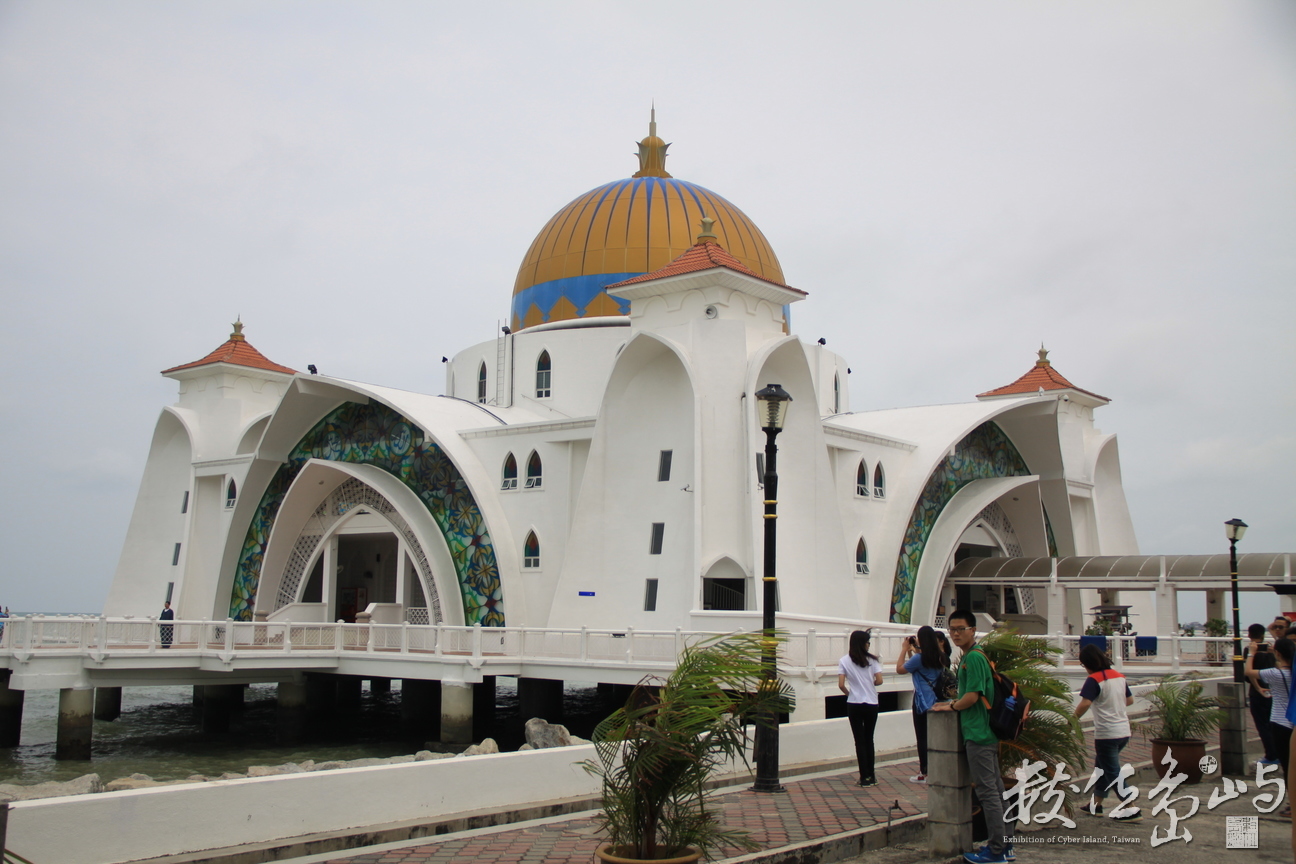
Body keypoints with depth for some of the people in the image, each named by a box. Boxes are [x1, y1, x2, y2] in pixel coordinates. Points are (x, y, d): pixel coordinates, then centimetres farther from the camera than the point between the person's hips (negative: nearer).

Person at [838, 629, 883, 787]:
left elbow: (841, 685, -10)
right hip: (871, 704, 1)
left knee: (860, 740, 4)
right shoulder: (872, 660, -3)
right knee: (869, 739, 14)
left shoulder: (844, 661, -3)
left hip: (854, 704, -1)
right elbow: (879, 681, -8)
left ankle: (865, 777, 3)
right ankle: (871, 776, 17)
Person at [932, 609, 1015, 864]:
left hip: (978, 733, -10)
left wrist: (950, 706, -5)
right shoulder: (972, 656, 15)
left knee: (987, 791, -4)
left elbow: (972, 696, -20)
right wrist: (954, 704, 13)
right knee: (996, 788, 14)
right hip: (988, 731, 10)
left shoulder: (973, 657, -16)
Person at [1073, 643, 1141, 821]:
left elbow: (1085, 704, -27)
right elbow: (1130, 700, 18)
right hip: (1124, 731, 8)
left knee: (1113, 774, 0)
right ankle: (1096, 805, 27)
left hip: (1106, 734, -8)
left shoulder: (1094, 680, -15)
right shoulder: (1119, 676, 8)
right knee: (1101, 767, 20)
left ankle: (1132, 811, -1)